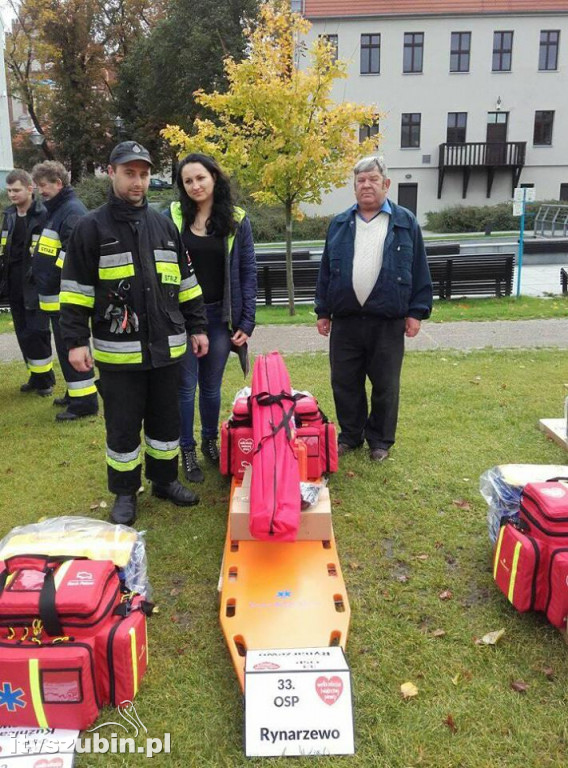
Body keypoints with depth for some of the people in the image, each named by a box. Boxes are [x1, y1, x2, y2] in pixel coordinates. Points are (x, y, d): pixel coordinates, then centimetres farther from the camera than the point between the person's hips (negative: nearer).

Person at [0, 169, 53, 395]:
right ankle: (34, 376, 22)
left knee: (36, 332, -5)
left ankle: (44, 379, 8)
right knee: (22, 334, 10)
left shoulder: (43, 215, -9)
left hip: (34, 285, -7)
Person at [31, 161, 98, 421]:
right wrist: (44, 279, 17)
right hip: (56, 296, 10)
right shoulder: (56, 209, 18)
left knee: (70, 348, -5)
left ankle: (84, 401, 3)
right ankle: (75, 393, 29)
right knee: (66, 347, 17)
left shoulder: (73, 211, -15)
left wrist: (54, 283, -22)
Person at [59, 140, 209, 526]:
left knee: (166, 419, 14)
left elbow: (186, 281, 15)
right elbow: (76, 289, -3)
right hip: (118, 350, -3)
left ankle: (166, 479, 33)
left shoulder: (164, 225, 10)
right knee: (123, 426, 6)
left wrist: (197, 326, 12)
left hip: (166, 346, 4)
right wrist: (76, 339, -9)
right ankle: (125, 492, 24)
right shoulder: (92, 227, -2)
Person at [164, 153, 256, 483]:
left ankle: (211, 442, 33)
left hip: (220, 315, 1)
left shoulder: (237, 220, 0)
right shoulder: (171, 217, -2)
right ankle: (188, 451, 21)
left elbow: (248, 273, 1)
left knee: (212, 386, 13)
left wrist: (247, 322, -3)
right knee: (186, 386, 6)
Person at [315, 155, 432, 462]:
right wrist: (323, 311, 8)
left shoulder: (406, 223, 2)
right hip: (345, 321, 2)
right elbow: (326, 271, 11)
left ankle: (380, 439, 24)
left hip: (388, 322, -2)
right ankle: (350, 434, 27)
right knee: (345, 383, 9)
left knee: (385, 386, 8)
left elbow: (419, 272, 2)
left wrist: (417, 311, -3)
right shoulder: (339, 224, 10)